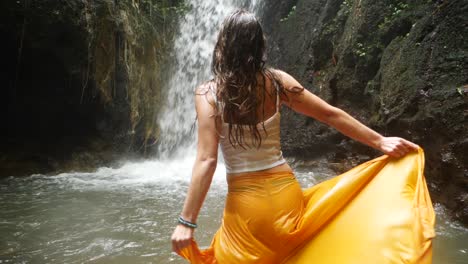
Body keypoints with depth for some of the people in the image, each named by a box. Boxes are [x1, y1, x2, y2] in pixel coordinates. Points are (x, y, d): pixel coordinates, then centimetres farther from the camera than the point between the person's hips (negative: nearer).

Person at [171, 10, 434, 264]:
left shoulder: (208, 93, -12)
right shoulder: (276, 81, -2)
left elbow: (206, 161, -17)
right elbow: (330, 114, 0)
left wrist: (187, 221, -12)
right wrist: (380, 141, 8)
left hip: (246, 204, -3)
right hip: (286, 192, 4)